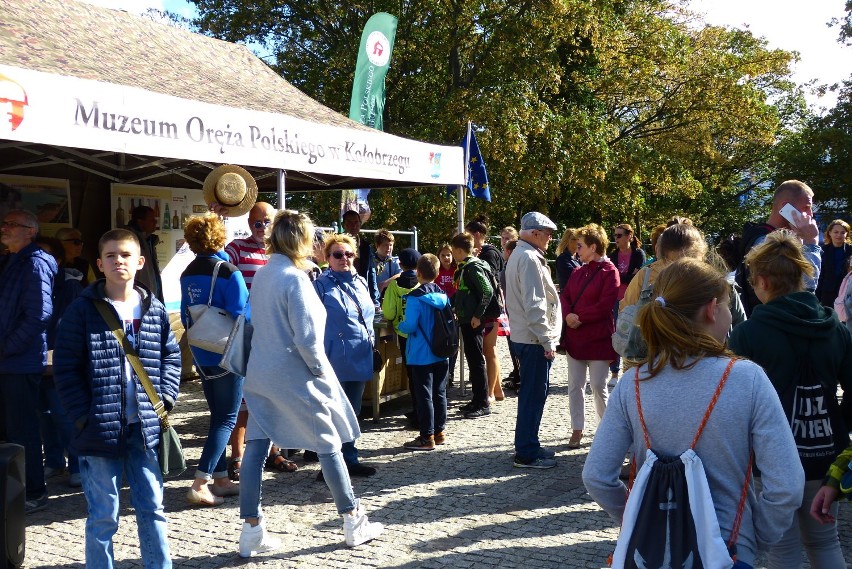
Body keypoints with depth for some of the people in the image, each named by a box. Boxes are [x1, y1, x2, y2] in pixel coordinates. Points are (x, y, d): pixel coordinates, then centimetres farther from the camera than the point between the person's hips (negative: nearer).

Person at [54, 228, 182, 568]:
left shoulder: (155, 310, 5)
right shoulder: (82, 311, -5)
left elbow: (171, 355, 14)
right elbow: (65, 368, -4)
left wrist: (165, 398, 1)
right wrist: (83, 416, -10)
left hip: (145, 427, 3)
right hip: (100, 430, -3)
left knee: (152, 508, 12)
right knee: (103, 516, 7)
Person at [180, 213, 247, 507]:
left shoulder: (188, 274, 5)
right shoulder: (228, 272, -15)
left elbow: (185, 315, 11)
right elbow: (241, 316, -16)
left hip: (202, 355, 7)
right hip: (228, 354, -7)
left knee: (218, 416, 16)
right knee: (227, 419, -2)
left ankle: (220, 479, 21)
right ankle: (200, 484, -9)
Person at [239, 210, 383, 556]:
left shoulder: (261, 275, 5)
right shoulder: (294, 278, -18)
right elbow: (307, 337, -21)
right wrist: (321, 371, -8)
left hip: (260, 374, 7)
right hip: (294, 376, -7)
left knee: (256, 448, 7)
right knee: (328, 446, 8)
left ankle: (252, 530, 10)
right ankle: (354, 523, 19)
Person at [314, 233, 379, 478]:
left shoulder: (360, 283, 12)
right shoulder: (322, 285, -8)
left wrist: (371, 341, 17)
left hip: (360, 359, 7)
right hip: (336, 361, -7)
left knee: (352, 412, 15)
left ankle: (349, 460, 25)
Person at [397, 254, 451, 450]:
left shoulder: (415, 297, -16)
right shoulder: (443, 296, 3)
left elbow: (409, 326, -19)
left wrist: (400, 325, 2)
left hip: (421, 356, -6)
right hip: (442, 354, 6)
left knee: (423, 395, 0)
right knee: (439, 393, 14)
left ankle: (427, 437, 3)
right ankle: (439, 431, 23)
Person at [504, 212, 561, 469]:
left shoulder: (520, 255, 16)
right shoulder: (529, 258, -17)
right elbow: (534, 304, -23)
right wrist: (547, 340, -19)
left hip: (527, 337, 11)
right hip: (534, 339, -11)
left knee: (533, 393, 17)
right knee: (534, 395, -4)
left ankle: (527, 445, 27)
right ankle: (526, 454, 3)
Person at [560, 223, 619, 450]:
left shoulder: (609, 272, -9)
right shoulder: (578, 272, 12)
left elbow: (605, 305, -17)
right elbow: (564, 296, 7)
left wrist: (580, 317, -16)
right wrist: (568, 315, -13)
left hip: (598, 339, -6)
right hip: (574, 337, 6)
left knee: (598, 386, 1)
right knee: (574, 385, 8)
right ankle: (577, 429, 16)